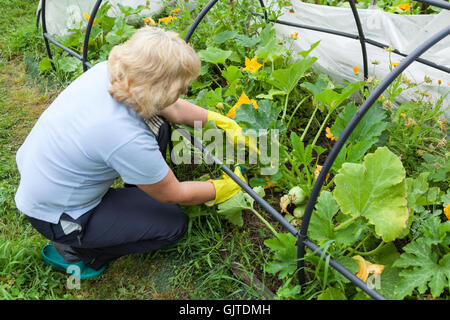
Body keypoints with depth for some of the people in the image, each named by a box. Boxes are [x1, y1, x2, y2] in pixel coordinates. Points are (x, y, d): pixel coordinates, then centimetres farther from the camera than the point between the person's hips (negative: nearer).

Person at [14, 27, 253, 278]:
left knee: (157, 125, 1)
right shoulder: (126, 138, -36)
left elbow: (173, 109, 3)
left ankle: (139, 200, 21)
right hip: (54, 217, -7)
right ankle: (71, 250, 7)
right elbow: (176, 195, -17)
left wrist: (222, 121, 6)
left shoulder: (106, 71, -15)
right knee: (174, 224, -1)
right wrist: (225, 188, -2)